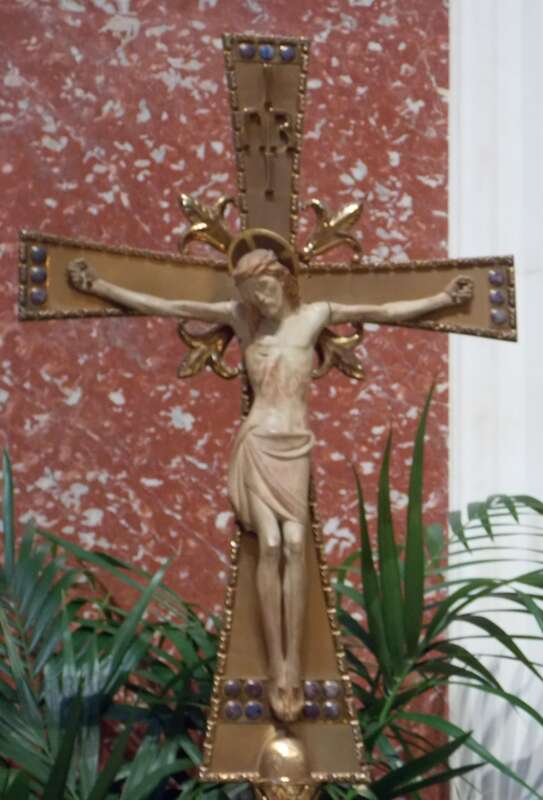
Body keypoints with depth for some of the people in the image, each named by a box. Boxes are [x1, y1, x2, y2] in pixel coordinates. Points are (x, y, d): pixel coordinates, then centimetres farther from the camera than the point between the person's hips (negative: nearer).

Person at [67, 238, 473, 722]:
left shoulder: (315, 315, 9)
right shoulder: (239, 315, 6)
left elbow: (385, 311, 15)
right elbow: (167, 307, 6)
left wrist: (444, 298, 15)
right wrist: (98, 286, 4)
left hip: (295, 445, 1)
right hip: (257, 442, -1)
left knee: (295, 545, -12)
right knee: (271, 546, -11)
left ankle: (293, 667, -12)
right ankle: (278, 669, -10)